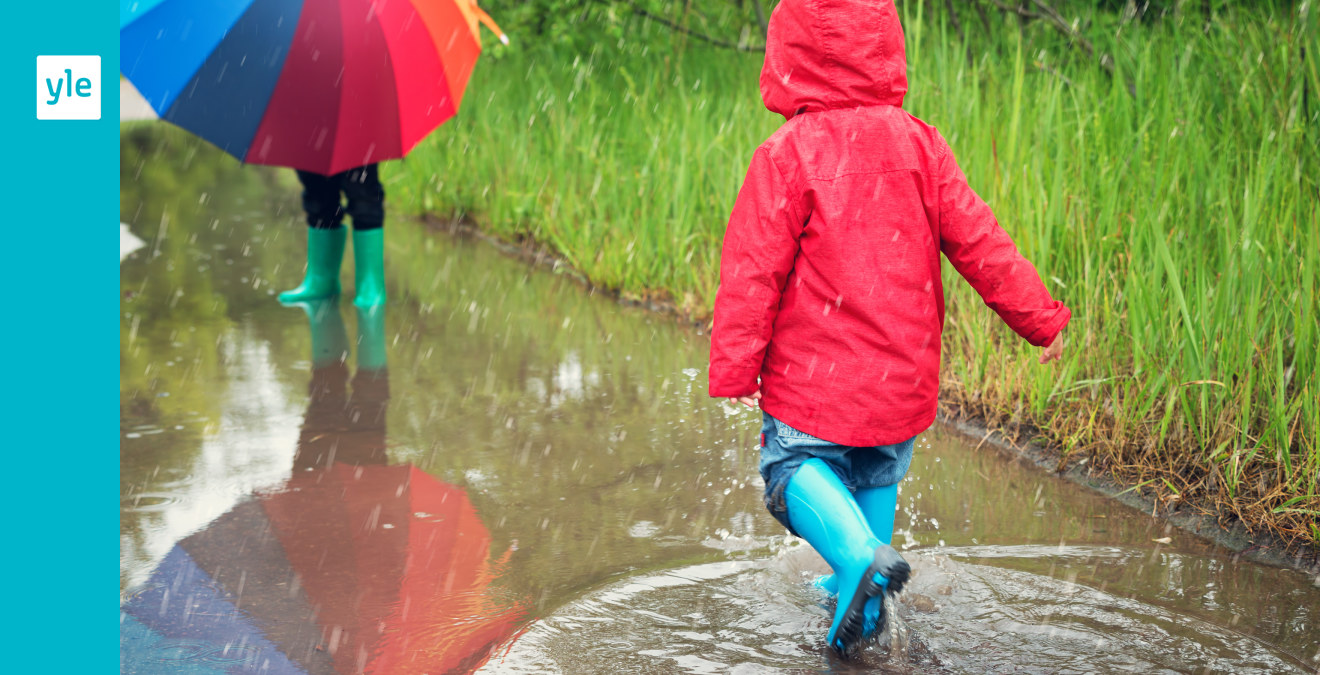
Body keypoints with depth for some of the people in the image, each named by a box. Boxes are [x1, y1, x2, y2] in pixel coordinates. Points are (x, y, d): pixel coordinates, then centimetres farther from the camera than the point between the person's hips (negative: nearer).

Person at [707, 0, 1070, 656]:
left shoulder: (787, 156, -13)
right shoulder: (917, 142, -2)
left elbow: (754, 268, -14)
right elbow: (976, 240, 0)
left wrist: (735, 367, -9)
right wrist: (1039, 317, 9)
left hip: (815, 372, -4)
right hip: (902, 374, 5)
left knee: (794, 468, 7)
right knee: (877, 476, 23)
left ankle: (860, 555, -20)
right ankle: (859, 598, 28)